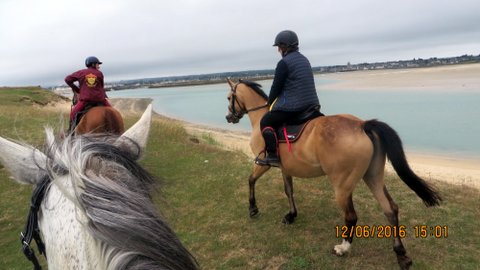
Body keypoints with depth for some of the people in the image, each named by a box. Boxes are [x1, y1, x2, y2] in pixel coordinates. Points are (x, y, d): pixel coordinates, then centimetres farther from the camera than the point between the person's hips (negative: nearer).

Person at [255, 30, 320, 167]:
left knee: (265, 122, 4)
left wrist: (269, 103, 10)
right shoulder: (304, 60, 16)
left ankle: (273, 156, -2)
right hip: (311, 104, 9)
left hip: (293, 106, -9)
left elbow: (276, 87, -8)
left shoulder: (284, 63, -11)